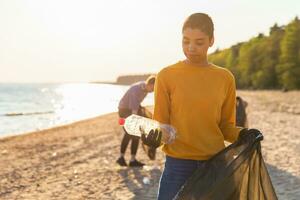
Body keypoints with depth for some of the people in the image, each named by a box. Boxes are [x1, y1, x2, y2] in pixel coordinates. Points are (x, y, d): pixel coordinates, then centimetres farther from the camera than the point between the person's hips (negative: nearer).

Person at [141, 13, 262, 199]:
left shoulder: (225, 78, 3)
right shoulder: (166, 76, -3)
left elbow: (226, 126, 10)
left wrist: (242, 134, -9)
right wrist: (153, 139, -20)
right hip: (178, 164, -2)